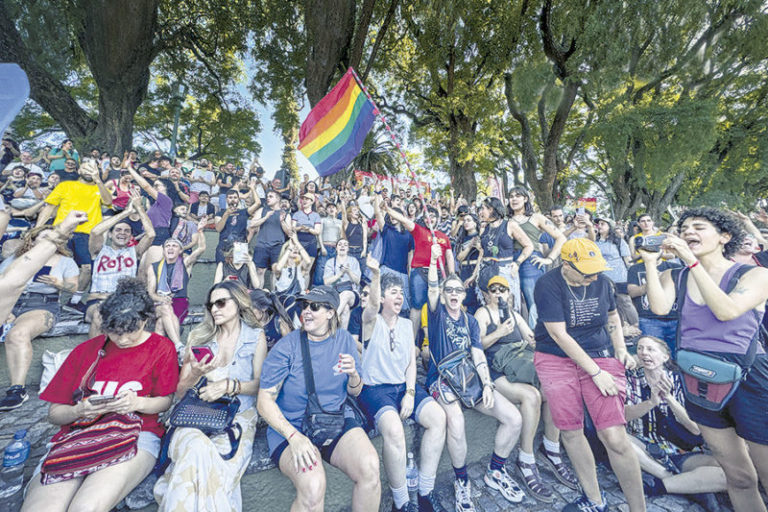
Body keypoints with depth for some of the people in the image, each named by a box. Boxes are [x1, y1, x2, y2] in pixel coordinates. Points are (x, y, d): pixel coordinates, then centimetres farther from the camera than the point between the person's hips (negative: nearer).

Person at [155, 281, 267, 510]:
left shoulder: (256, 336, 5)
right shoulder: (199, 336, 11)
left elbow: (260, 384, 1)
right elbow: (179, 391, 10)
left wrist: (229, 385, -16)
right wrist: (195, 375, -12)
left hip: (238, 416, -1)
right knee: (197, 448, -32)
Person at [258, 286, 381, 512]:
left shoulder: (344, 339, 0)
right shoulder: (287, 347, -11)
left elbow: (354, 392, 8)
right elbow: (264, 401, -10)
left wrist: (353, 374, -15)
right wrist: (294, 436, -23)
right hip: (291, 426, -2)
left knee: (370, 469, -22)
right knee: (313, 486, -30)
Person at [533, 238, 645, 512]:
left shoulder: (601, 281, -1)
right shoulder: (547, 285, -16)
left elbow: (613, 317, 18)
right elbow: (559, 335, -18)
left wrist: (621, 350, 5)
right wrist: (595, 372, -16)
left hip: (600, 357, 3)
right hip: (556, 360, -2)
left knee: (614, 437, -8)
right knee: (570, 432, 7)